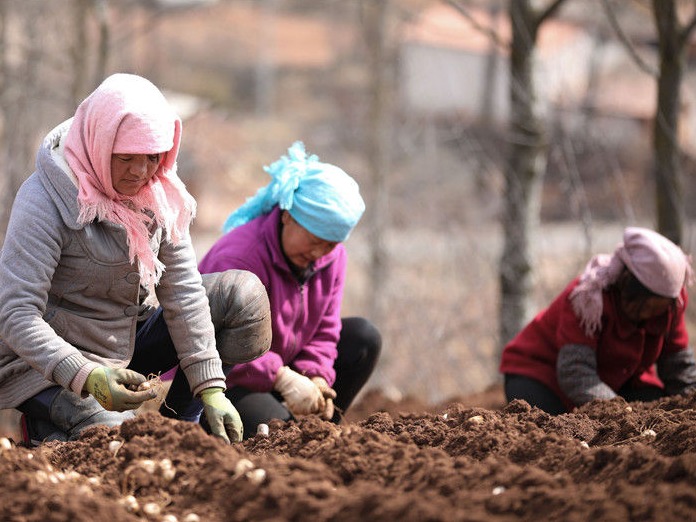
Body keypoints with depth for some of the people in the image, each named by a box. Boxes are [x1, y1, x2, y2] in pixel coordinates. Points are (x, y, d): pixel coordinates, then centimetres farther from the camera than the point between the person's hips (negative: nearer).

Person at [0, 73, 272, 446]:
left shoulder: (159, 191, -4)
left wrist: (211, 388, -11)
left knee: (242, 296, -2)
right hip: (53, 362, -7)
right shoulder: (44, 201, -24)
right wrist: (88, 378, -41)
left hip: (128, 338, 7)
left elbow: (182, 290, -3)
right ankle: (43, 422, 0)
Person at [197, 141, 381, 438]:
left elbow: (324, 329, 1)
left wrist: (315, 378, -19)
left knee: (364, 339, -2)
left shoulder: (331, 256, -2)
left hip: (282, 365, 8)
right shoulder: (240, 257, -27)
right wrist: (284, 379, -38)